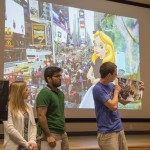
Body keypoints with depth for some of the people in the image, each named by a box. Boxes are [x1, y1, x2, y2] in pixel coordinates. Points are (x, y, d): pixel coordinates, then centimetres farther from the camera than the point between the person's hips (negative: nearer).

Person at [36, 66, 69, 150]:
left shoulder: (60, 93, 14)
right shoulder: (45, 93, -12)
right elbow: (41, 116, -18)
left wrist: (64, 132, 15)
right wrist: (48, 136, -21)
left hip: (62, 133, 8)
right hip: (50, 134, -8)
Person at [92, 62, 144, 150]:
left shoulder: (111, 85, 10)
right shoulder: (98, 89, -16)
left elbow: (124, 102, 21)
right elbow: (113, 106, -21)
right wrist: (116, 91, -5)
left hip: (119, 129, 8)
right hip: (107, 132, -8)